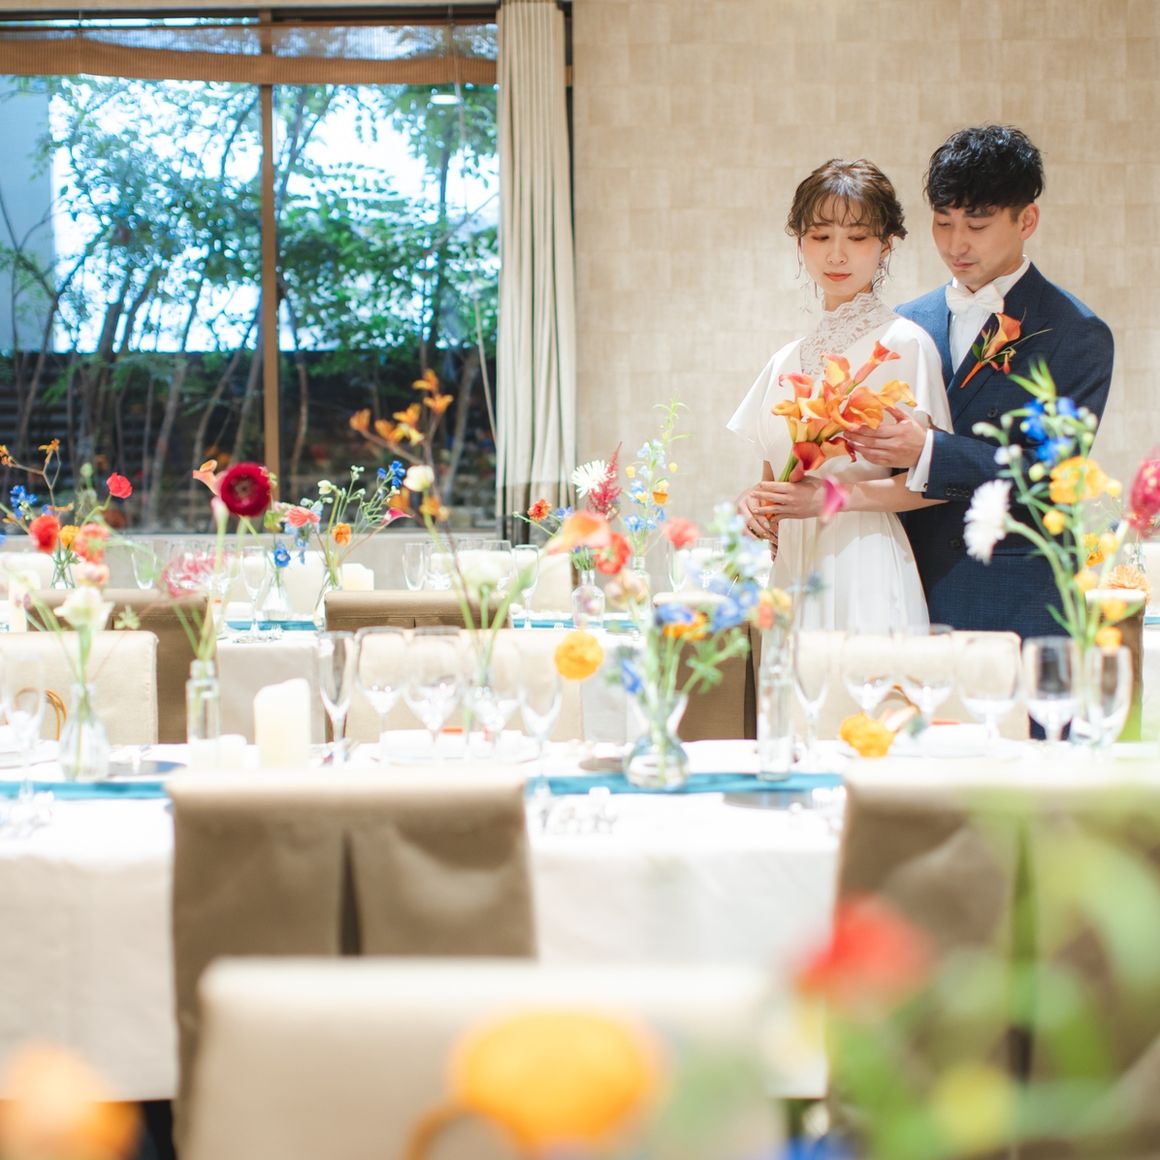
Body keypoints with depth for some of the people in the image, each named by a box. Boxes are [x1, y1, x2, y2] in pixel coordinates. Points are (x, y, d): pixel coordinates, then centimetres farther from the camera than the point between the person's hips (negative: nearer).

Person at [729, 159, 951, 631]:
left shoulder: (904, 343, -2)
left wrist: (833, 497, -16)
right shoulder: (786, 361, 15)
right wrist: (754, 503, 0)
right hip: (791, 568, 5)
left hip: (865, 571, -5)